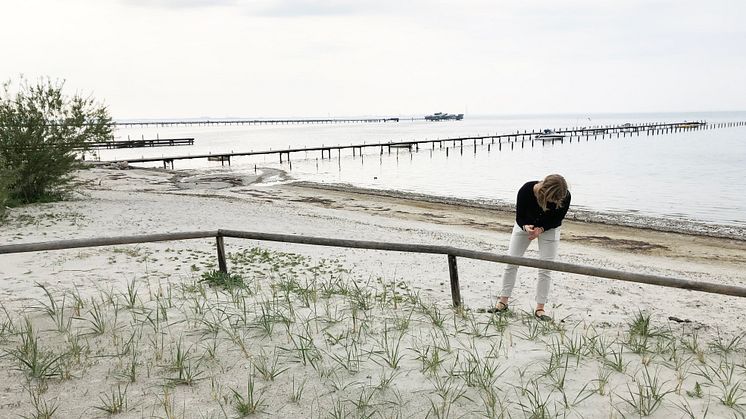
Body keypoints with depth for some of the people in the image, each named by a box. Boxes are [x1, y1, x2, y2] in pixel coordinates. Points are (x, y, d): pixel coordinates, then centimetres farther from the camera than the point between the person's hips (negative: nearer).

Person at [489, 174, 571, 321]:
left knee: (545, 269, -6)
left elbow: (558, 219, -15)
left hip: (549, 228, 0)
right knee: (511, 263, 0)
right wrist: (525, 227, -42)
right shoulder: (526, 190, -36)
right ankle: (503, 302, 12)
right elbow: (519, 217, -21)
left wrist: (541, 229, -29)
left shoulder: (564, 196, -33)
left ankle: (540, 308, 3)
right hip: (524, 225, 0)